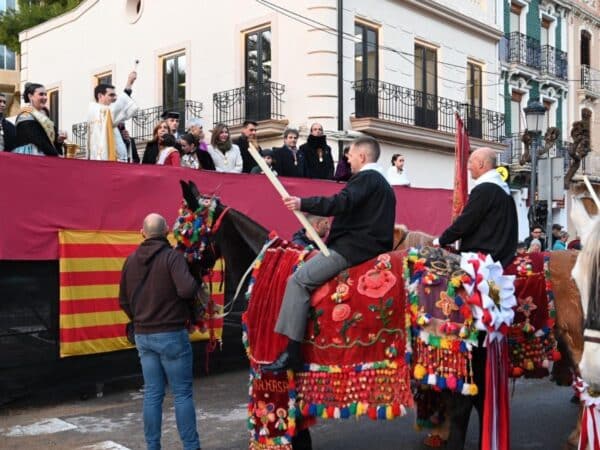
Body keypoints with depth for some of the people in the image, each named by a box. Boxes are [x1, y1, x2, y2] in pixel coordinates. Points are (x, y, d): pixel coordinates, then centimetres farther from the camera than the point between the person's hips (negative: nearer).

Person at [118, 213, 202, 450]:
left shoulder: (131, 260, 7)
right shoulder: (172, 256, -12)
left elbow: (123, 300, 12)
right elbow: (187, 289, -27)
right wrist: (198, 289, -6)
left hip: (143, 336, 6)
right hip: (171, 334, -5)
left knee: (152, 394, 11)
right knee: (182, 393, 3)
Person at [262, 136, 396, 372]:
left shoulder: (366, 177, -7)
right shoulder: (381, 182, 23)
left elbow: (341, 203, -23)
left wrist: (303, 204, -19)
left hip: (353, 248, -11)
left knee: (298, 280, -14)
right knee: (305, 273, 19)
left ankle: (292, 352, -20)